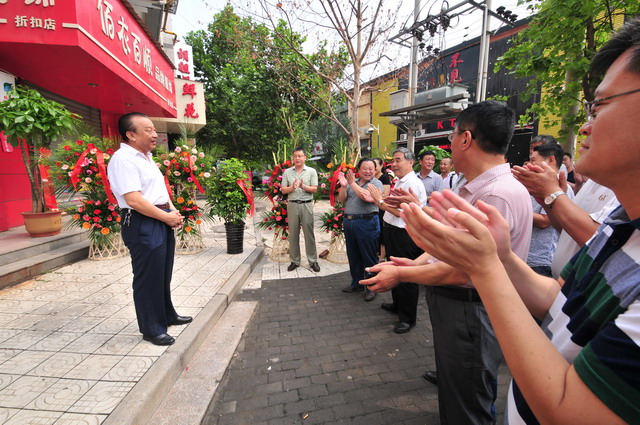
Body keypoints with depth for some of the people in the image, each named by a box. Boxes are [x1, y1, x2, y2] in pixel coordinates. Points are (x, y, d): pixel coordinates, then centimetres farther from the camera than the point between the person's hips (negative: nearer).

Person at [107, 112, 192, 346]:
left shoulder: (146, 158, 17)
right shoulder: (122, 159, -14)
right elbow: (134, 200, -22)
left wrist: (173, 211, 6)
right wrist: (167, 217, -15)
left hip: (162, 222, 10)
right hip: (143, 225, -9)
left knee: (164, 274, 19)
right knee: (148, 278, 2)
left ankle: (167, 315, 36)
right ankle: (152, 329, 17)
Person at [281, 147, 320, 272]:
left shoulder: (311, 171, 4)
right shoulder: (287, 172, 9)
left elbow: (314, 189, -2)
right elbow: (283, 190, 6)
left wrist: (304, 186, -19)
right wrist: (292, 187, -14)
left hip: (306, 205, -2)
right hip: (292, 205, 2)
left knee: (309, 233, 1)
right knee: (293, 234, 6)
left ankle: (313, 261, 10)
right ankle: (295, 261, 17)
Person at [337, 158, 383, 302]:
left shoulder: (376, 183, -5)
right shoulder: (352, 182, 13)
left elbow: (368, 197, -23)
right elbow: (341, 200, 9)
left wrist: (352, 183, -15)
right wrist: (343, 186, -8)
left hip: (366, 223, -6)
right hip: (349, 222, 7)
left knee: (369, 257, 2)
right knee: (353, 256, 16)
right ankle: (356, 284, 31)